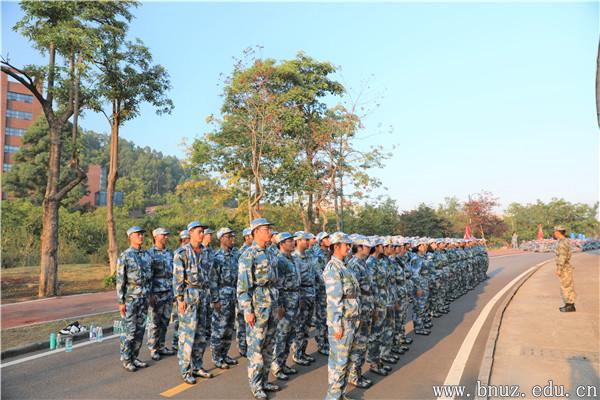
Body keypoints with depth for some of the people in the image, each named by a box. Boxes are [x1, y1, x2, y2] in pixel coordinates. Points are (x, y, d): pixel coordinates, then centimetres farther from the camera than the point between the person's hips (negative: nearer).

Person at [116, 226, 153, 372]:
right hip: (130, 298, -6)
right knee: (130, 331, -1)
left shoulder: (146, 255, 9)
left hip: (144, 298, 6)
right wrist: (121, 301, -13)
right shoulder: (124, 256, -9)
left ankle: (134, 358, 20)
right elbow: (120, 280, -11)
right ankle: (126, 360, 12)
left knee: (140, 329, 9)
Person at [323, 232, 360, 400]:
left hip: (350, 320, 9)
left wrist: (355, 319, 17)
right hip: (341, 321, -9)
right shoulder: (332, 268, -16)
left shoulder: (343, 267, 13)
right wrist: (337, 326, -21)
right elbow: (333, 300, -21)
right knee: (338, 360, 0)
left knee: (345, 359, 17)